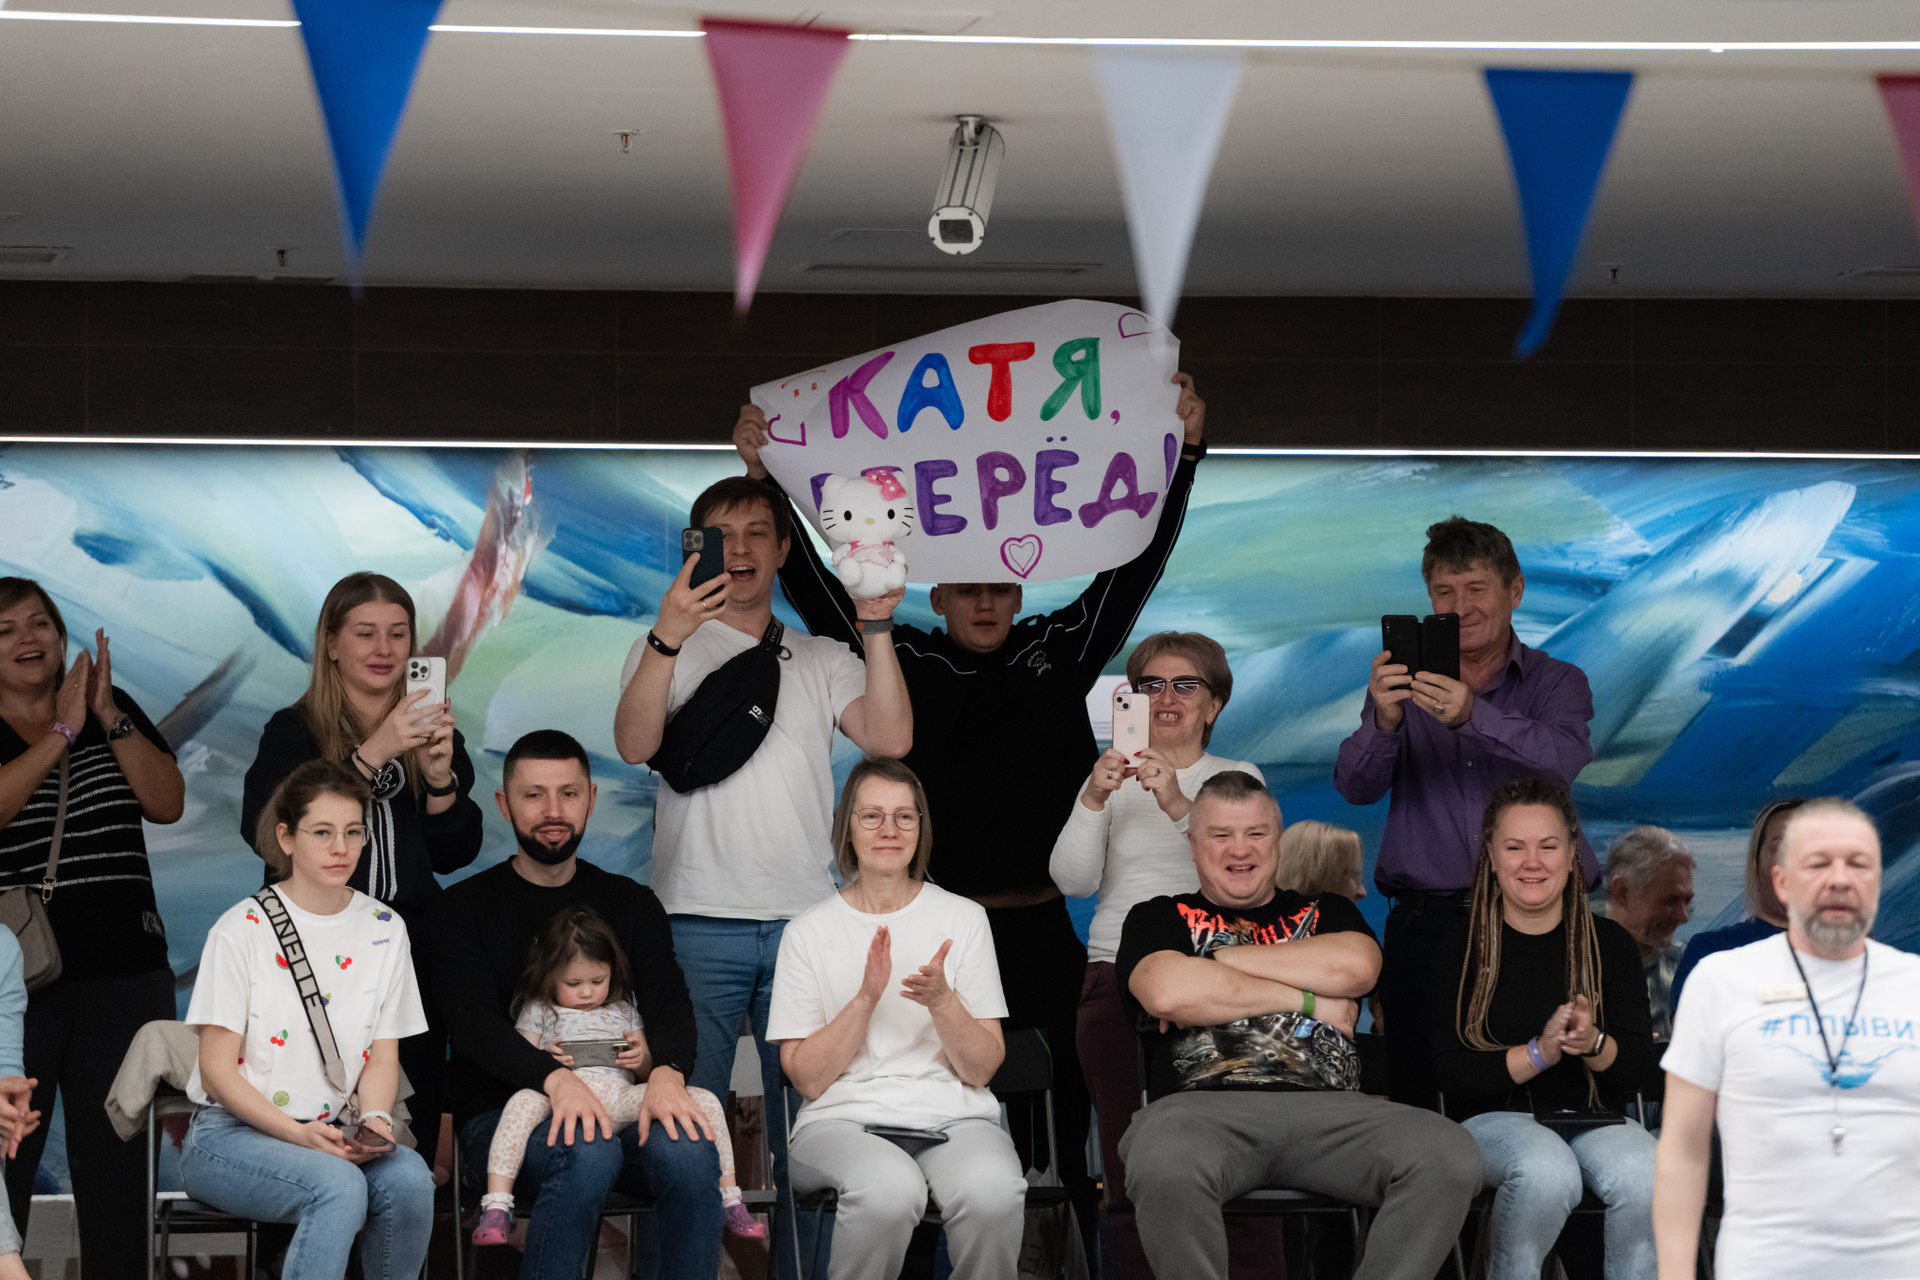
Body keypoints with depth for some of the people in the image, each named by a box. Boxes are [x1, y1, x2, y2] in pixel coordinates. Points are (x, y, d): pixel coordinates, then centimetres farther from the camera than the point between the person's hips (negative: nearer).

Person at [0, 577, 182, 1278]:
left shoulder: (114, 709, 12)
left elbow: (167, 803, 0)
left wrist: (109, 717, -9)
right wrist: (63, 730, -14)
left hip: (124, 973, 3)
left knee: (118, 1161, 5)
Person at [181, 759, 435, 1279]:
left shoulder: (384, 930, 9)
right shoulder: (242, 930, -5)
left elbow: (382, 1055, 11)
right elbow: (217, 1069, -7)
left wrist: (374, 1120, -12)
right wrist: (297, 1134, -20)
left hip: (331, 1134, 4)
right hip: (231, 1134, -4)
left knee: (408, 1177, -29)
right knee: (339, 1185, -35)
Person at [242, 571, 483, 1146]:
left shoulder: (431, 733, 14)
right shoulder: (294, 733, 3)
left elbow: (455, 855, 9)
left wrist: (440, 773, -9)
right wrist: (372, 754, -21)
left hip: (412, 951, 3)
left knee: (414, 1140, 0)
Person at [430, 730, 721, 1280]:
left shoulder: (631, 904, 16)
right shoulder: (463, 910, 6)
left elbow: (669, 1004, 2)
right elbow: (474, 1024, -9)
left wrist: (666, 1072, -24)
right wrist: (556, 1078, -30)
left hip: (619, 1103, 3)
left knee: (691, 1154, -31)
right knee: (588, 1152, -37)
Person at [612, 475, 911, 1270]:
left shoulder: (823, 660, 16)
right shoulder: (668, 650, 9)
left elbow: (891, 738, -1)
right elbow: (634, 744, -11)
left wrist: (877, 624, -8)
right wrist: (669, 636, -25)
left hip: (803, 920, 2)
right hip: (699, 924, -2)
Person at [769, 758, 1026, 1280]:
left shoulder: (963, 918, 9)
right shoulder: (808, 932, 7)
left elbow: (982, 1069, 6)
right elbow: (807, 1078, 1)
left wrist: (941, 1001, -13)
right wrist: (867, 997, -12)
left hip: (954, 1117, 1)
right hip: (842, 1119, -1)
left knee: (993, 1190, -35)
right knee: (890, 1189, -38)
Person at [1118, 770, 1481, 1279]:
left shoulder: (1325, 911, 28)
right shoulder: (1160, 918, 21)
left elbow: (1356, 966, 3)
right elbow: (1168, 993, -3)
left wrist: (1217, 960, 4)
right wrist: (1307, 1000, 3)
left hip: (1330, 1108, 3)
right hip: (1205, 1106, -2)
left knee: (1451, 1156, -28)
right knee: (1164, 1164, -41)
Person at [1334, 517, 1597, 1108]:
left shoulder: (1557, 683, 9)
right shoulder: (1404, 683, 13)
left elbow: (1561, 760, -14)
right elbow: (1356, 785, -2)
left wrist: (1472, 717, -31)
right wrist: (1384, 722, -24)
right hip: (1427, 921, 1)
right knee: (1419, 1098, -8)